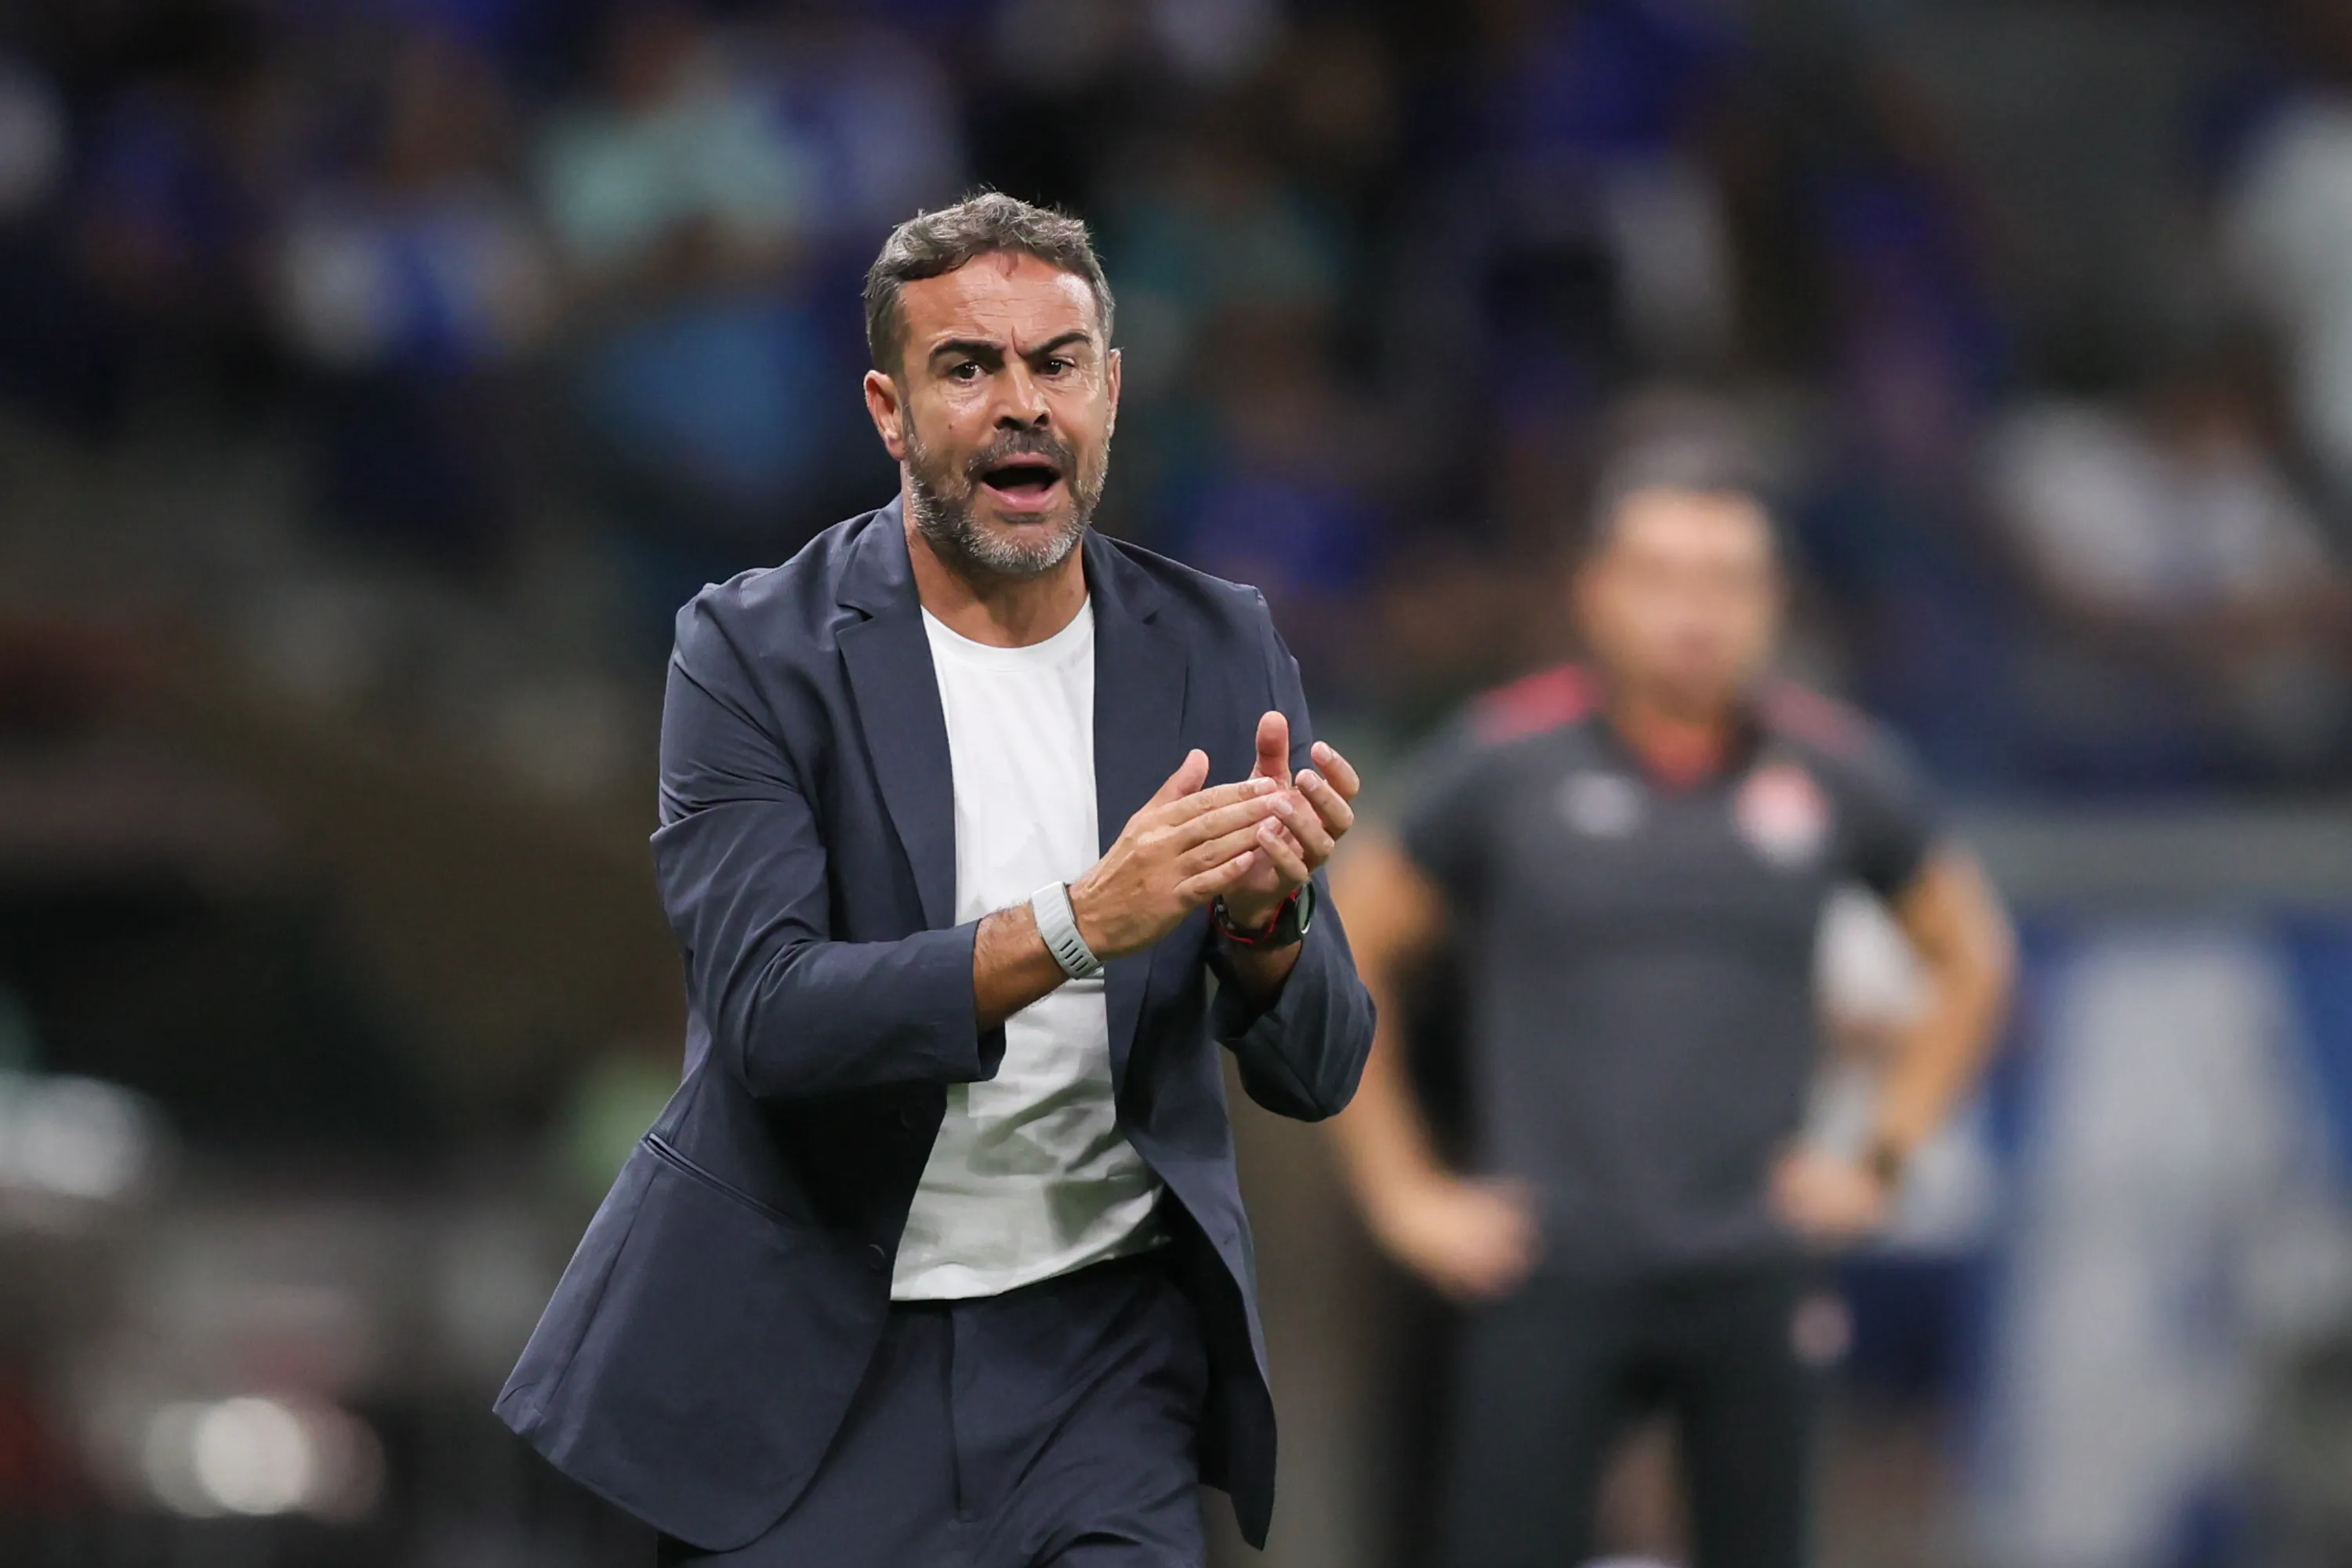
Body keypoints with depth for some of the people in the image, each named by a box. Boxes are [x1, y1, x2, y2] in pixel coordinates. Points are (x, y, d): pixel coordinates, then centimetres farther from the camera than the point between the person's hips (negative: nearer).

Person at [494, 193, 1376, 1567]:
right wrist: (1081, 923, -32)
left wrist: (1264, 920, -23)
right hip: (802, 1340, -2)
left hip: (1097, 1346, 2)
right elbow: (770, 1017, -21)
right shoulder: (755, 653, -8)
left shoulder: (1221, 654, 1)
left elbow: (1314, 1075, 0)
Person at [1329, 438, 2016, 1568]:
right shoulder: (1510, 762, -2)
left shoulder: (1832, 773, 4)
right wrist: (1402, 1193, 3)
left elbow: (1971, 956, 19)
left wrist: (1879, 1159, 10)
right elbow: (1349, 955, 7)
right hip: (1551, 1277, -2)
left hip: (1750, 1277, 2)